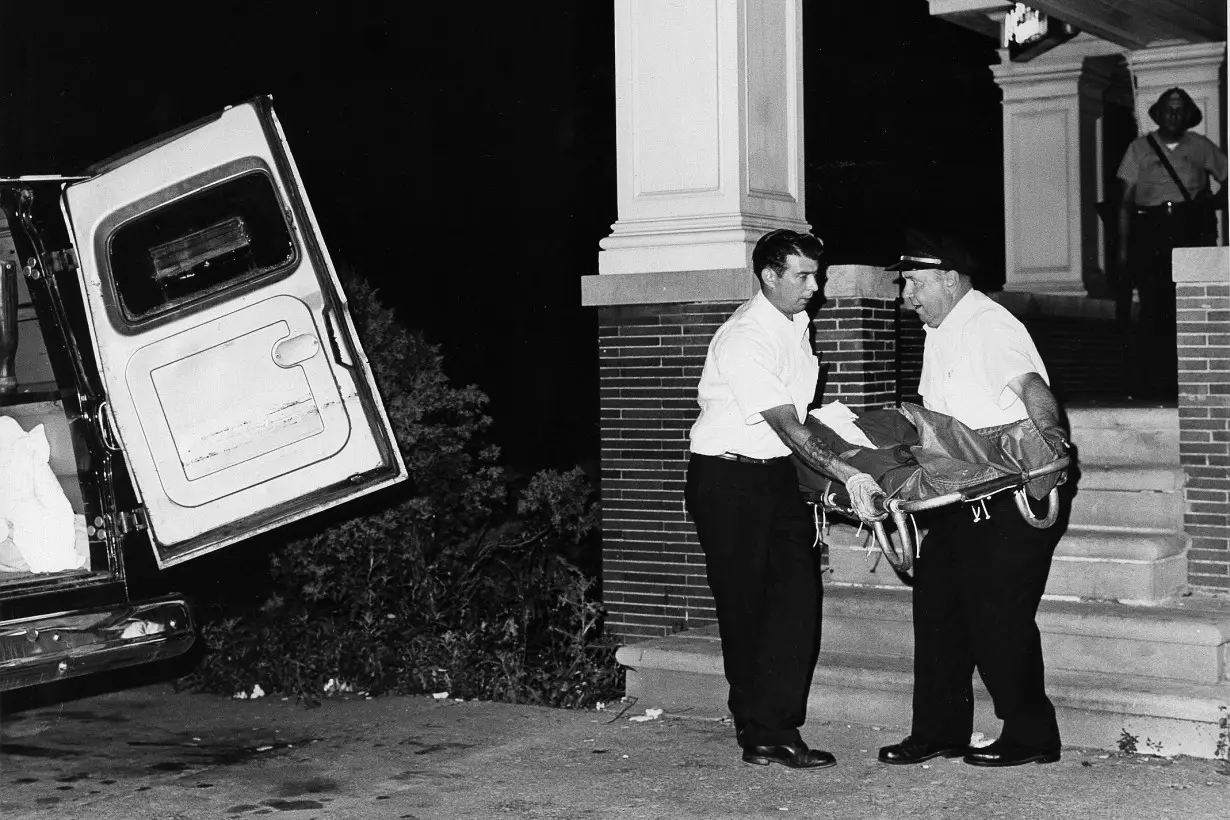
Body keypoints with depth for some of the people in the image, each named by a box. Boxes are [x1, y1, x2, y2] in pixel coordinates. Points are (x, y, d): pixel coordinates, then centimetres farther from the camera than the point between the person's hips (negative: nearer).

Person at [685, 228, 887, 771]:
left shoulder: (796, 323, 8)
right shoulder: (744, 339, -20)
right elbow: (787, 426, -25)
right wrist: (847, 476, -30)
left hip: (777, 472, 8)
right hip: (727, 478, -8)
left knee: (798, 595, -4)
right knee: (744, 608, 1)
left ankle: (773, 731, -2)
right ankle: (761, 734, 12)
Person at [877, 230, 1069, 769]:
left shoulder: (989, 326, -14)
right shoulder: (939, 334, 16)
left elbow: (1030, 383, -32)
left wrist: (1046, 426, -50)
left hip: (1011, 496, -10)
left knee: (1000, 614, -6)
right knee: (936, 602, 9)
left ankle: (1031, 735, 6)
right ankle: (939, 731, 17)